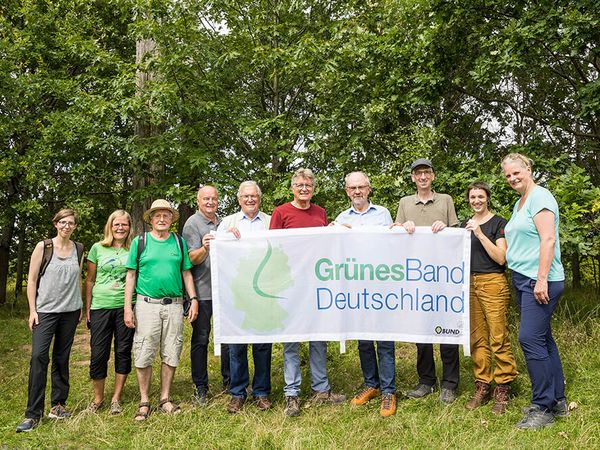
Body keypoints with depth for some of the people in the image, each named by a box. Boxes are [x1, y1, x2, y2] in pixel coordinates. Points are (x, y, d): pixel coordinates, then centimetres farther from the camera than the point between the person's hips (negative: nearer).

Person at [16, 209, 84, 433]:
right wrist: (32, 310, -6)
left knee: (62, 358, 9)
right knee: (39, 356, -11)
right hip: (45, 310, -3)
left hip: (70, 311, 3)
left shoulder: (78, 249, 7)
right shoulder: (43, 247, -2)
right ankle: (33, 414, -4)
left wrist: (80, 308, 12)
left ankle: (58, 404, 20)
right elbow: (32, 280, -2)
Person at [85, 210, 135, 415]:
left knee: (123, 352, 6)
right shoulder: (98, 248, 5)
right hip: (101, 306, 0)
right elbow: (90, 280, 9)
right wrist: (87, 309, 6)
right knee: (98, 354, 3)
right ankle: (98, 398, 22)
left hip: (126, 307, 0)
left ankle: (116, 398, 20)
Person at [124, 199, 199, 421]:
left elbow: (186, 273, 12)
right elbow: (131, 275, 3)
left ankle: (165, 399, 20)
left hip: (174, 305, 2)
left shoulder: (179, 242, 9)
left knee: (171, 354, 7)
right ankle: (144, 402, 14)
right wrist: (128, 307, -2)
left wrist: (193, 299, 3)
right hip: (147, 304, -2)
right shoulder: (140, 242, 3)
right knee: (144, 354, 0)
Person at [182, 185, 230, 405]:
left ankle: (229, 381, 24)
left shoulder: (223, 222, 15)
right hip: (203, 291, -5)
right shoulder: (192, 224, -4)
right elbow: (192, 259, -11)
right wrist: (204, 249, -32)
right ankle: (200, 387, 13)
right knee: (200, 339, 3)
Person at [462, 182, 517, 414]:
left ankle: (502, 389, 3)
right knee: (477, 338, 6)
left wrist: (479, 233, -14)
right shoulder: (465, 225, 17)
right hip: (469, 283, 5)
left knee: (498, 338, -6)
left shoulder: (499, 223, 0)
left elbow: (500, 258, -9)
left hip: (492, 283, -5)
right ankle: (482, 386, 14)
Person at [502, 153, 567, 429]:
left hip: (539, 281, -10)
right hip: (522, 280, 10)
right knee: (543, 339, 13)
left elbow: (548, 240, -18)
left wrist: (542, 279, -23)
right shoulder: (519, 204, 19)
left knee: (530, 338, -11)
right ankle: (557, 401, 22)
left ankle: (543, 408, 0)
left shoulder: (539, 197, -9)